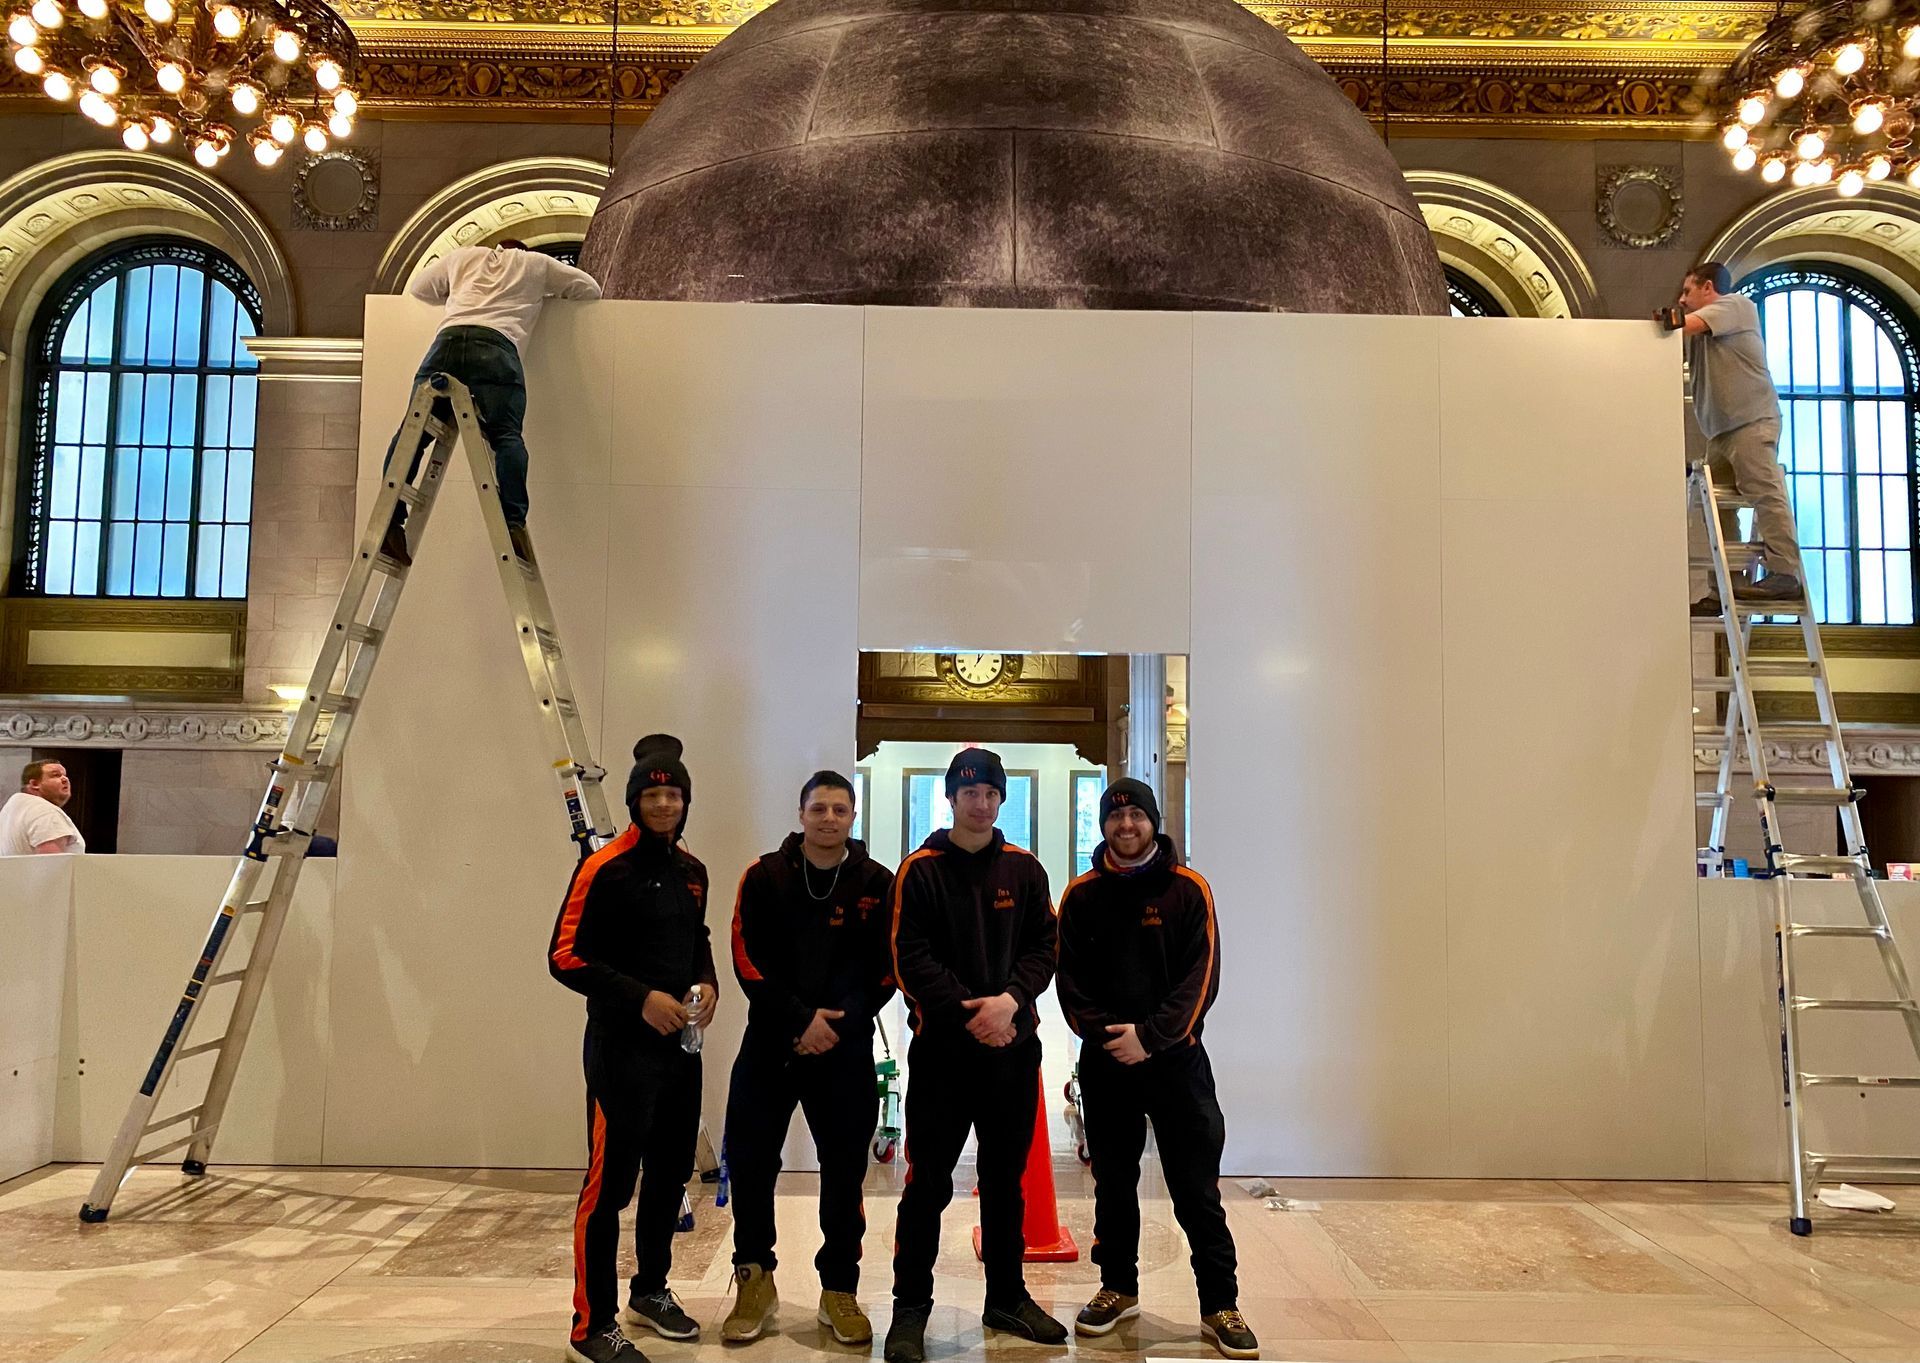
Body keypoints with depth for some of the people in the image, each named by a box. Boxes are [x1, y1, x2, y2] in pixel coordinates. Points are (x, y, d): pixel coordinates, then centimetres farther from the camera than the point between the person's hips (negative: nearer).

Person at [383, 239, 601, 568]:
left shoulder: (463, 256, 36)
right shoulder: (536, 263, 32)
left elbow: (416, 287, 45)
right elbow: (591, 288, 37)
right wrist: (549, 297, 50)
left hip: (447, 339, 2)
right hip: (496, 347, -2)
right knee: (506, 436, -14)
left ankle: (391, 522, -13)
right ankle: (514, 523, -32)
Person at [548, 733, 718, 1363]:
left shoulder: (691, 871, 9)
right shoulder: (605, 868, -12)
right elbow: (566, 958, -14)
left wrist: (707, 983, 3)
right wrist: (640, 998, -21)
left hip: (681, 1046, 7)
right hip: (622, 1047, -7)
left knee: (670, 1174, 17)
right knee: (610, 1183, -3)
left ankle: (651, 1291, 35)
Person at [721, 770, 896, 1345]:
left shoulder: (877, 883, 1)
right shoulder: (764, 877, 1)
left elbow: (883, 971, -2)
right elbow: (748, 961, -5)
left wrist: (837, 1025, -12)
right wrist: (801, 1018, -14)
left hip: (847, 1047, 0)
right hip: (770, 1039, 0)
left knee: (844, 1169, 5)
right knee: (748, 1160, 2)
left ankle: (839, 1290, 21)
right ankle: (755, 1281, 21)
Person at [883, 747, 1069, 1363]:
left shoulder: (1024, 869, 7)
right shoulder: (921, 870, -2)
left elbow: (1044, 946, 3)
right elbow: (911, 958, -9)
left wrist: (1010, 999, -14)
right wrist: (968, 1012, -17)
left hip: (1013, 1045, 3)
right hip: (941, 1047, -3)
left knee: (1005, 1181, 15)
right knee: (928, 1182, 2)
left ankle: (1007, 1297, 30)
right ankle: (911, 1306, 17)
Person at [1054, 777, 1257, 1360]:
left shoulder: (1188, 890, -1)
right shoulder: (1082, 896, 4)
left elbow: (1201, 978, -7)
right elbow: (1071, 982, 1)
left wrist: (1150, 1036, -16)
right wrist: (1106, 1034, -13)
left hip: (1175, 1058, -2)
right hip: (1104, 1062, 2)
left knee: (1197, 1189, 1)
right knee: (1113, 1183, 13)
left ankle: (1220, 1306, 11)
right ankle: (1118, 1288, 29)